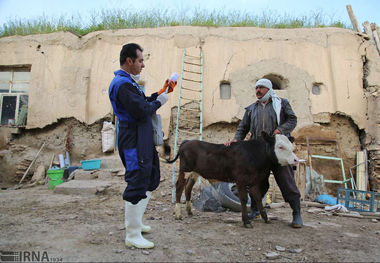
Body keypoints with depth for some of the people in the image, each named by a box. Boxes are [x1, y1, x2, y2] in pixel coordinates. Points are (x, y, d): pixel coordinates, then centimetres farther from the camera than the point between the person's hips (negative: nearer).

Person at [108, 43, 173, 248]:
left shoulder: (128, 81, 18)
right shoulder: (122, 83, -17)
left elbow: (142, 101, 20)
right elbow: (141, 110, -23)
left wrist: (159, 94, 8)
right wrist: (159, 102, -7)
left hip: (142, 140, 11)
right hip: (133, 141, -11)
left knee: (150, 180, 20)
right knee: (137, 185, -5)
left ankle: (135, 221, 34)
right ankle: (133, 236, 8)